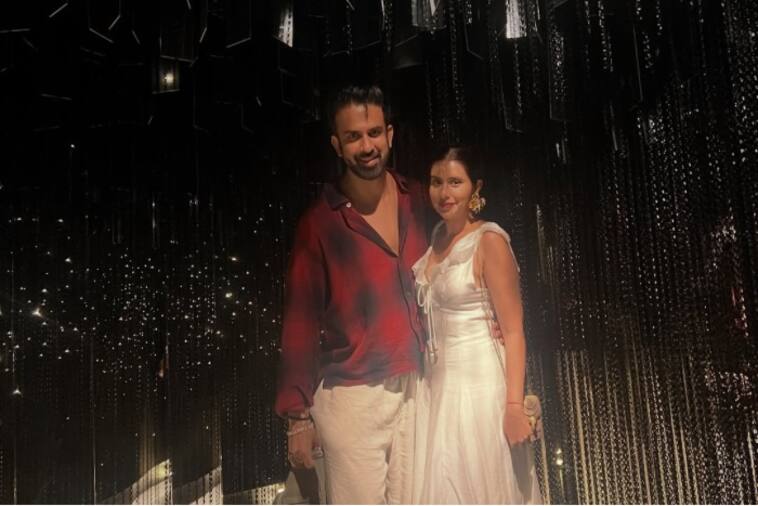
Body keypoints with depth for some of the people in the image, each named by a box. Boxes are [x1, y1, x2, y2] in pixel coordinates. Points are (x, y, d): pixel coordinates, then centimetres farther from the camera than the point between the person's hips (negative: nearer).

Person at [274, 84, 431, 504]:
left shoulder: (418, 201, 6)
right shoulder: (320, 221, -5)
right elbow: (300, 320, -4)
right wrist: (298, 414, -5)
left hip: (415, 390, 4)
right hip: (352, 397, -4)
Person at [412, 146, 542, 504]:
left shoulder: (490, 241, -12)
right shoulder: (437, 237, 9)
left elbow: (513, 331, -15)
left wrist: (514, 406, -20)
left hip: (479, 386, -7)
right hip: (437, 384, 7)